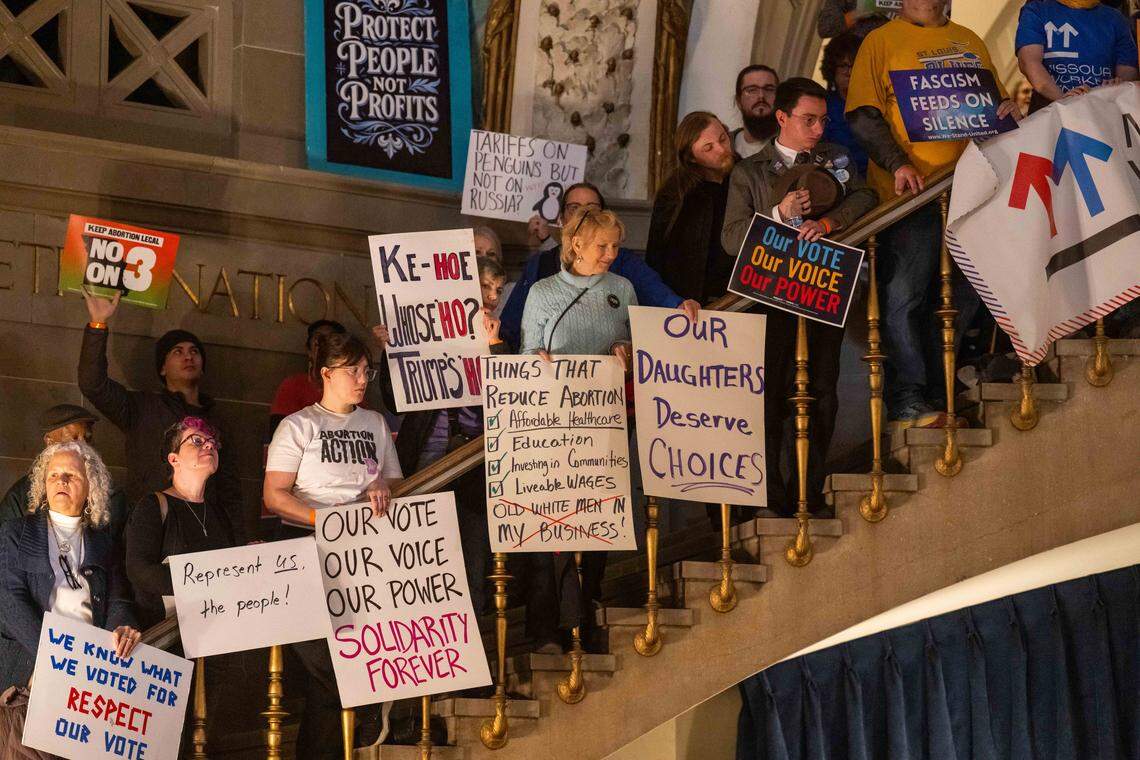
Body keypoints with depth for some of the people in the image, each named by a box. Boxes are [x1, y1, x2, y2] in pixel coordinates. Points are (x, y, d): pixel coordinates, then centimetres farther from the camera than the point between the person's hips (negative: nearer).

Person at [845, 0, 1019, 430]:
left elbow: (996, 100, 27)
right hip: (911, 193, -6)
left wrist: (1008, 110, 2)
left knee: (962, 298, 8)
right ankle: (907, 403, -5)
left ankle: (937, 394, 19)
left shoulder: (968, 41, 19)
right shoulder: (882, 41, 3)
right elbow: (863, 116, -5)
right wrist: (898, 165, -18)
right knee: (903, 296, -8)